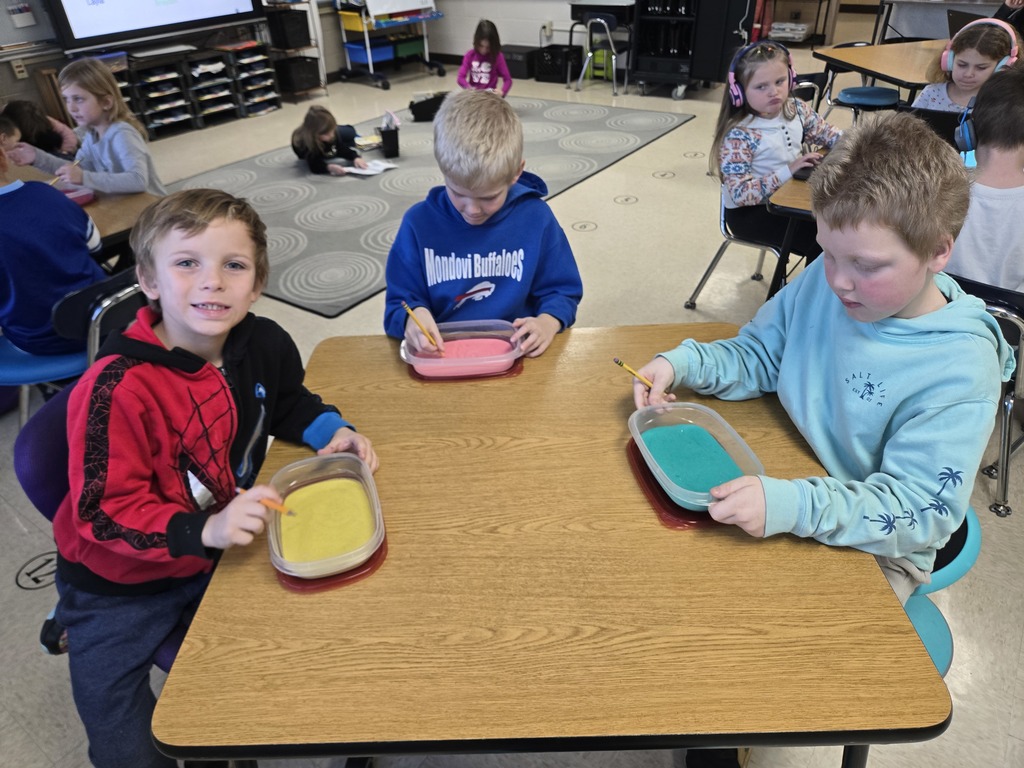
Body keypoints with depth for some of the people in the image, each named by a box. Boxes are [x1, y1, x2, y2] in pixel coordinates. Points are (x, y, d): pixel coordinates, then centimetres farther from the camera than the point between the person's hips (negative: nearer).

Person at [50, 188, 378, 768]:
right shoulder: (117, 389, -31)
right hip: (119, 584, -3)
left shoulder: (264, 344, -15)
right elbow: (105, 513, -27)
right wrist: (205, 531, -40)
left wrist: (331, 430, -11)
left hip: (219, 553, 4)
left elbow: (287, 403, 7)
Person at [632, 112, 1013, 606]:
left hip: (871, 546, -5)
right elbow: (759, 354, 5)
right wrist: (681, 364, -14)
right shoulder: (823, 280, -8)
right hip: (783, 475, 6)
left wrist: (794, 507, -41)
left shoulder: (960, 370, -24)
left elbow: (922, 509, -26)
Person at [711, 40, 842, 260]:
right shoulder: (738, 135, -24)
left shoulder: (796, 109, -1)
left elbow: (826, 134, 16)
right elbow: (741, 194, -28)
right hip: (750, 211, -7)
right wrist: (787, 171, -31)